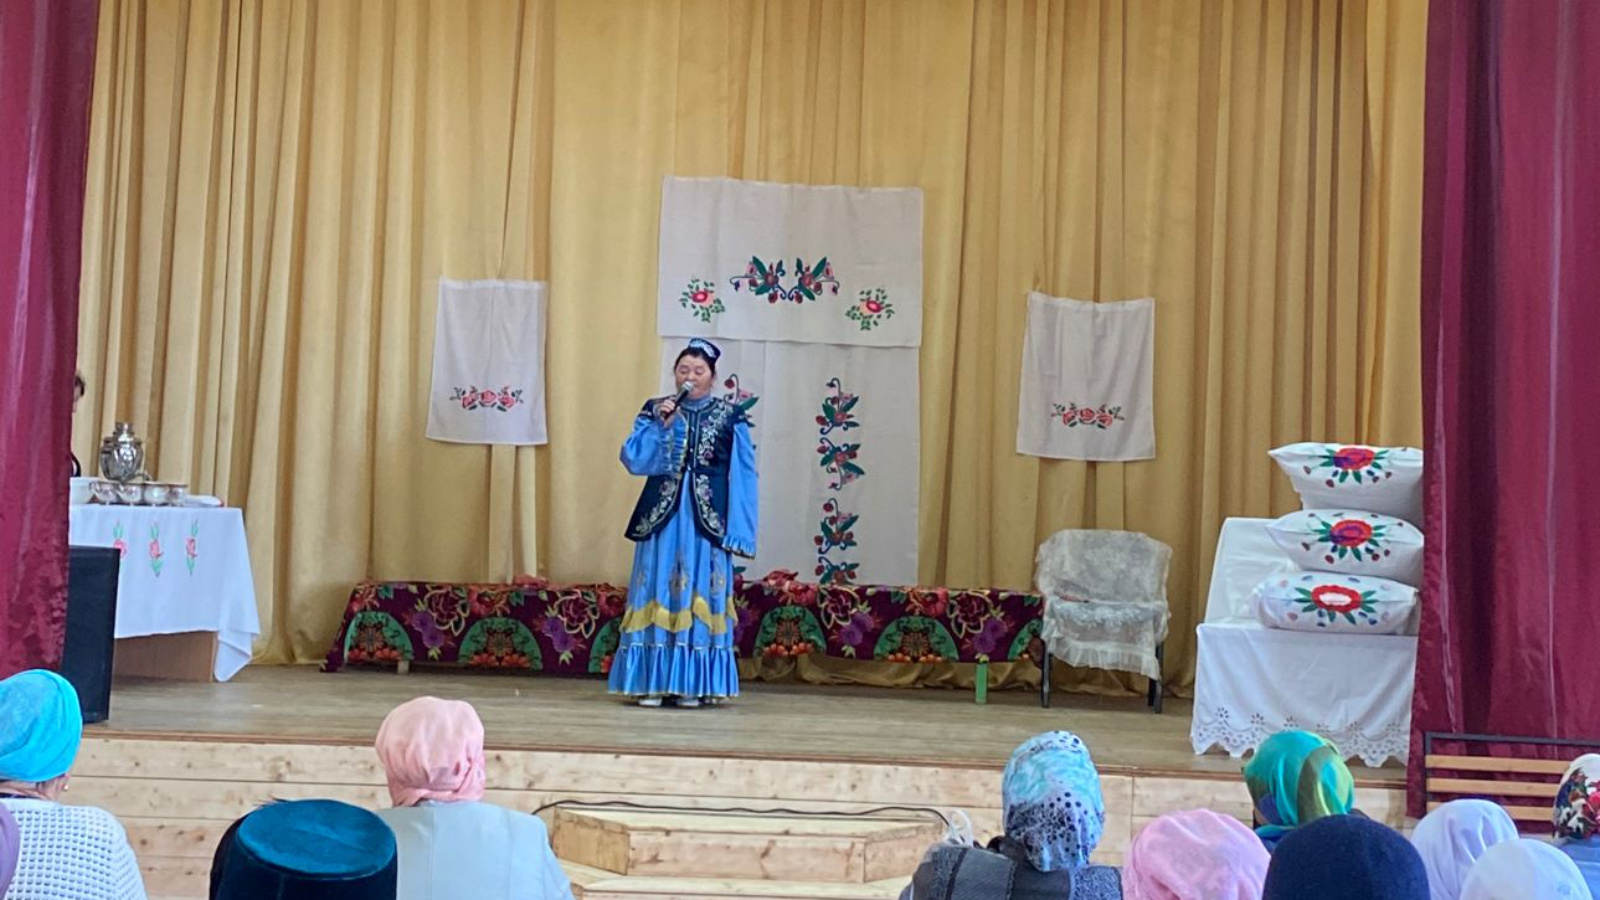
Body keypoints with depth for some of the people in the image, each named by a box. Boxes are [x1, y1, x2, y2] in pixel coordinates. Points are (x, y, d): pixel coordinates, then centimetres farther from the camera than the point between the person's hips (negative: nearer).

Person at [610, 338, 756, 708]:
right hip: (662, 517, 1)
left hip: (707, 521, -1)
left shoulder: (729, 417, 4)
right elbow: (632, 459, -2)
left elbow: (741, 478, 3)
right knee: (658, 592, 0)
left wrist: (737, 530, -4)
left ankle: (692, 683, 6)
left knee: (700, 595, 1)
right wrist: (660, 425, -13)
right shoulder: (654, 410, 8)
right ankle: (652, 682, 4)